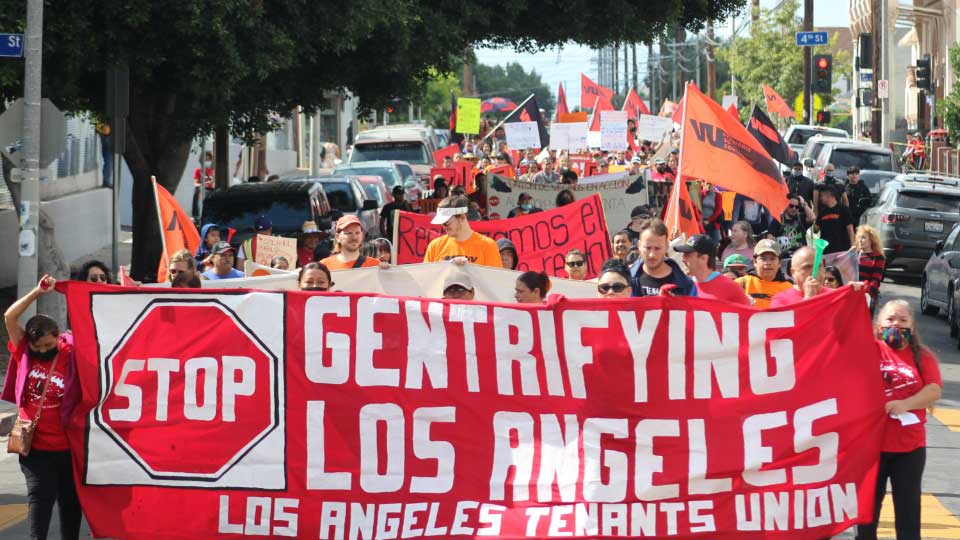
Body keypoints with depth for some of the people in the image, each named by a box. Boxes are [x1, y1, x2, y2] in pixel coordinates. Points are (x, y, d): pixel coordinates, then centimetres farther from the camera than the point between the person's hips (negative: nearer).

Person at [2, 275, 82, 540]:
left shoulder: (71, 356, -6)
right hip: (34, 445, 0)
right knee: (40, 496, -3)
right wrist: (37, 292, -14)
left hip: (67, 444, 0)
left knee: (70, 498, 10)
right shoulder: (24, 353, -2)